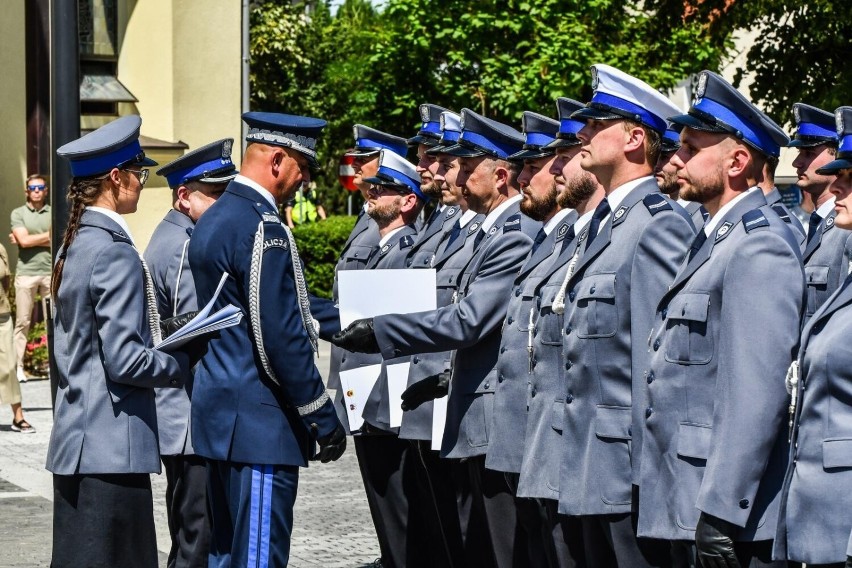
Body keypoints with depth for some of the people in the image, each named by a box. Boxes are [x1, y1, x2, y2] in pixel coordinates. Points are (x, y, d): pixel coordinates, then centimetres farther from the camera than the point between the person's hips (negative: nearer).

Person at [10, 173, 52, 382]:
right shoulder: (18, 214, 5)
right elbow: (24, 240, -8)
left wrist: (31, 239, -7)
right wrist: (47, 235, -1)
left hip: (51, 272, 1)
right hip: (26, 273, -1)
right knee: (22, 322, -1)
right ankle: (18, 366, 1)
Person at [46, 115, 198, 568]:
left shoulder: (73, 245, 13)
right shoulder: (116, 253, -15)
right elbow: (125, 359, -19)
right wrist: (188, 362, -5)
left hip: (74, 439, 9)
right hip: (111, 446, -9)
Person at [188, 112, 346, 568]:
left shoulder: (212, 219, 13)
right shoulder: (263, 228, -17)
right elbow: (281, 338, -20)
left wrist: (329, 319, 22)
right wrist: (323, 418, -14)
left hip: (219, 411, 10)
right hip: (260, 421, -10)